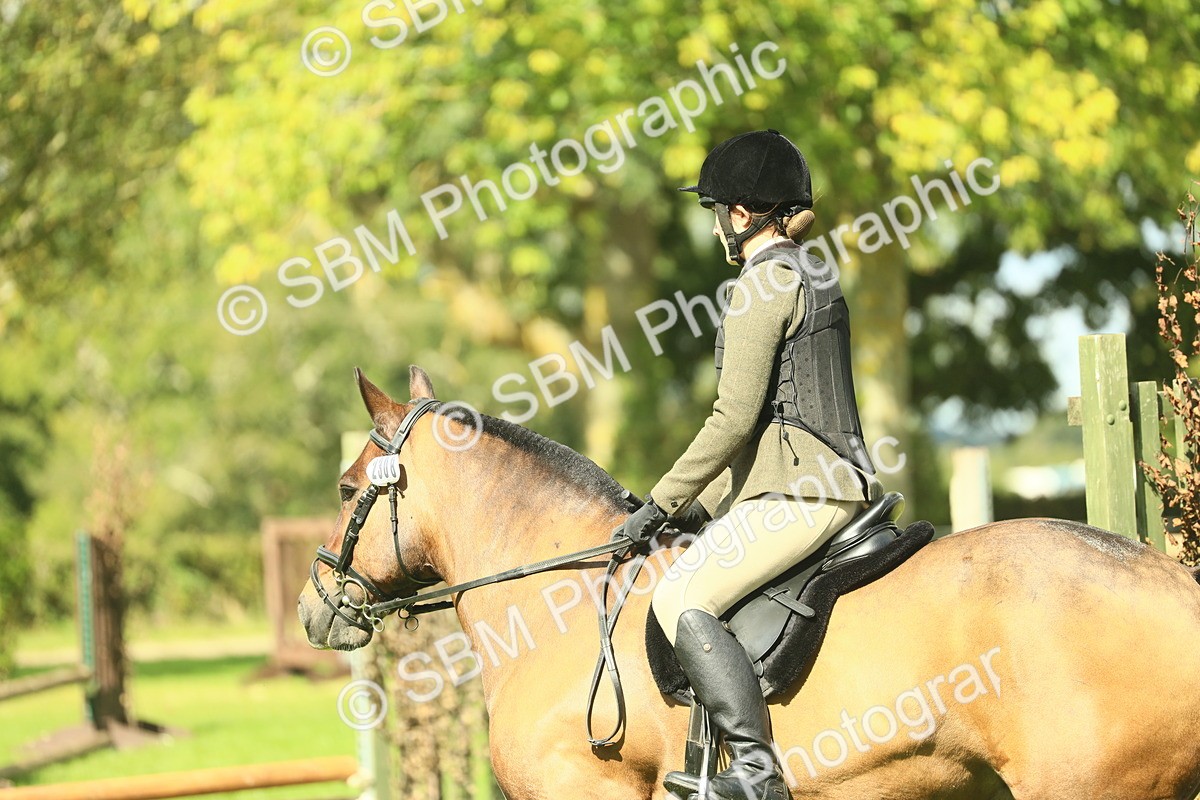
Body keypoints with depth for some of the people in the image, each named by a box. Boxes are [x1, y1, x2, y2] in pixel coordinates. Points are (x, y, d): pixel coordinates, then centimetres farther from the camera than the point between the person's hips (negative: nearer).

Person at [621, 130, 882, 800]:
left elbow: (735, 418, -16)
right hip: (837, 477, 11)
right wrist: (704, 503, 23)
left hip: (797, 489, -11)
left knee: (683, 599, -20)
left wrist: (662, 504, -9)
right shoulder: (817, 277, 20)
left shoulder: (765, 283, -10)